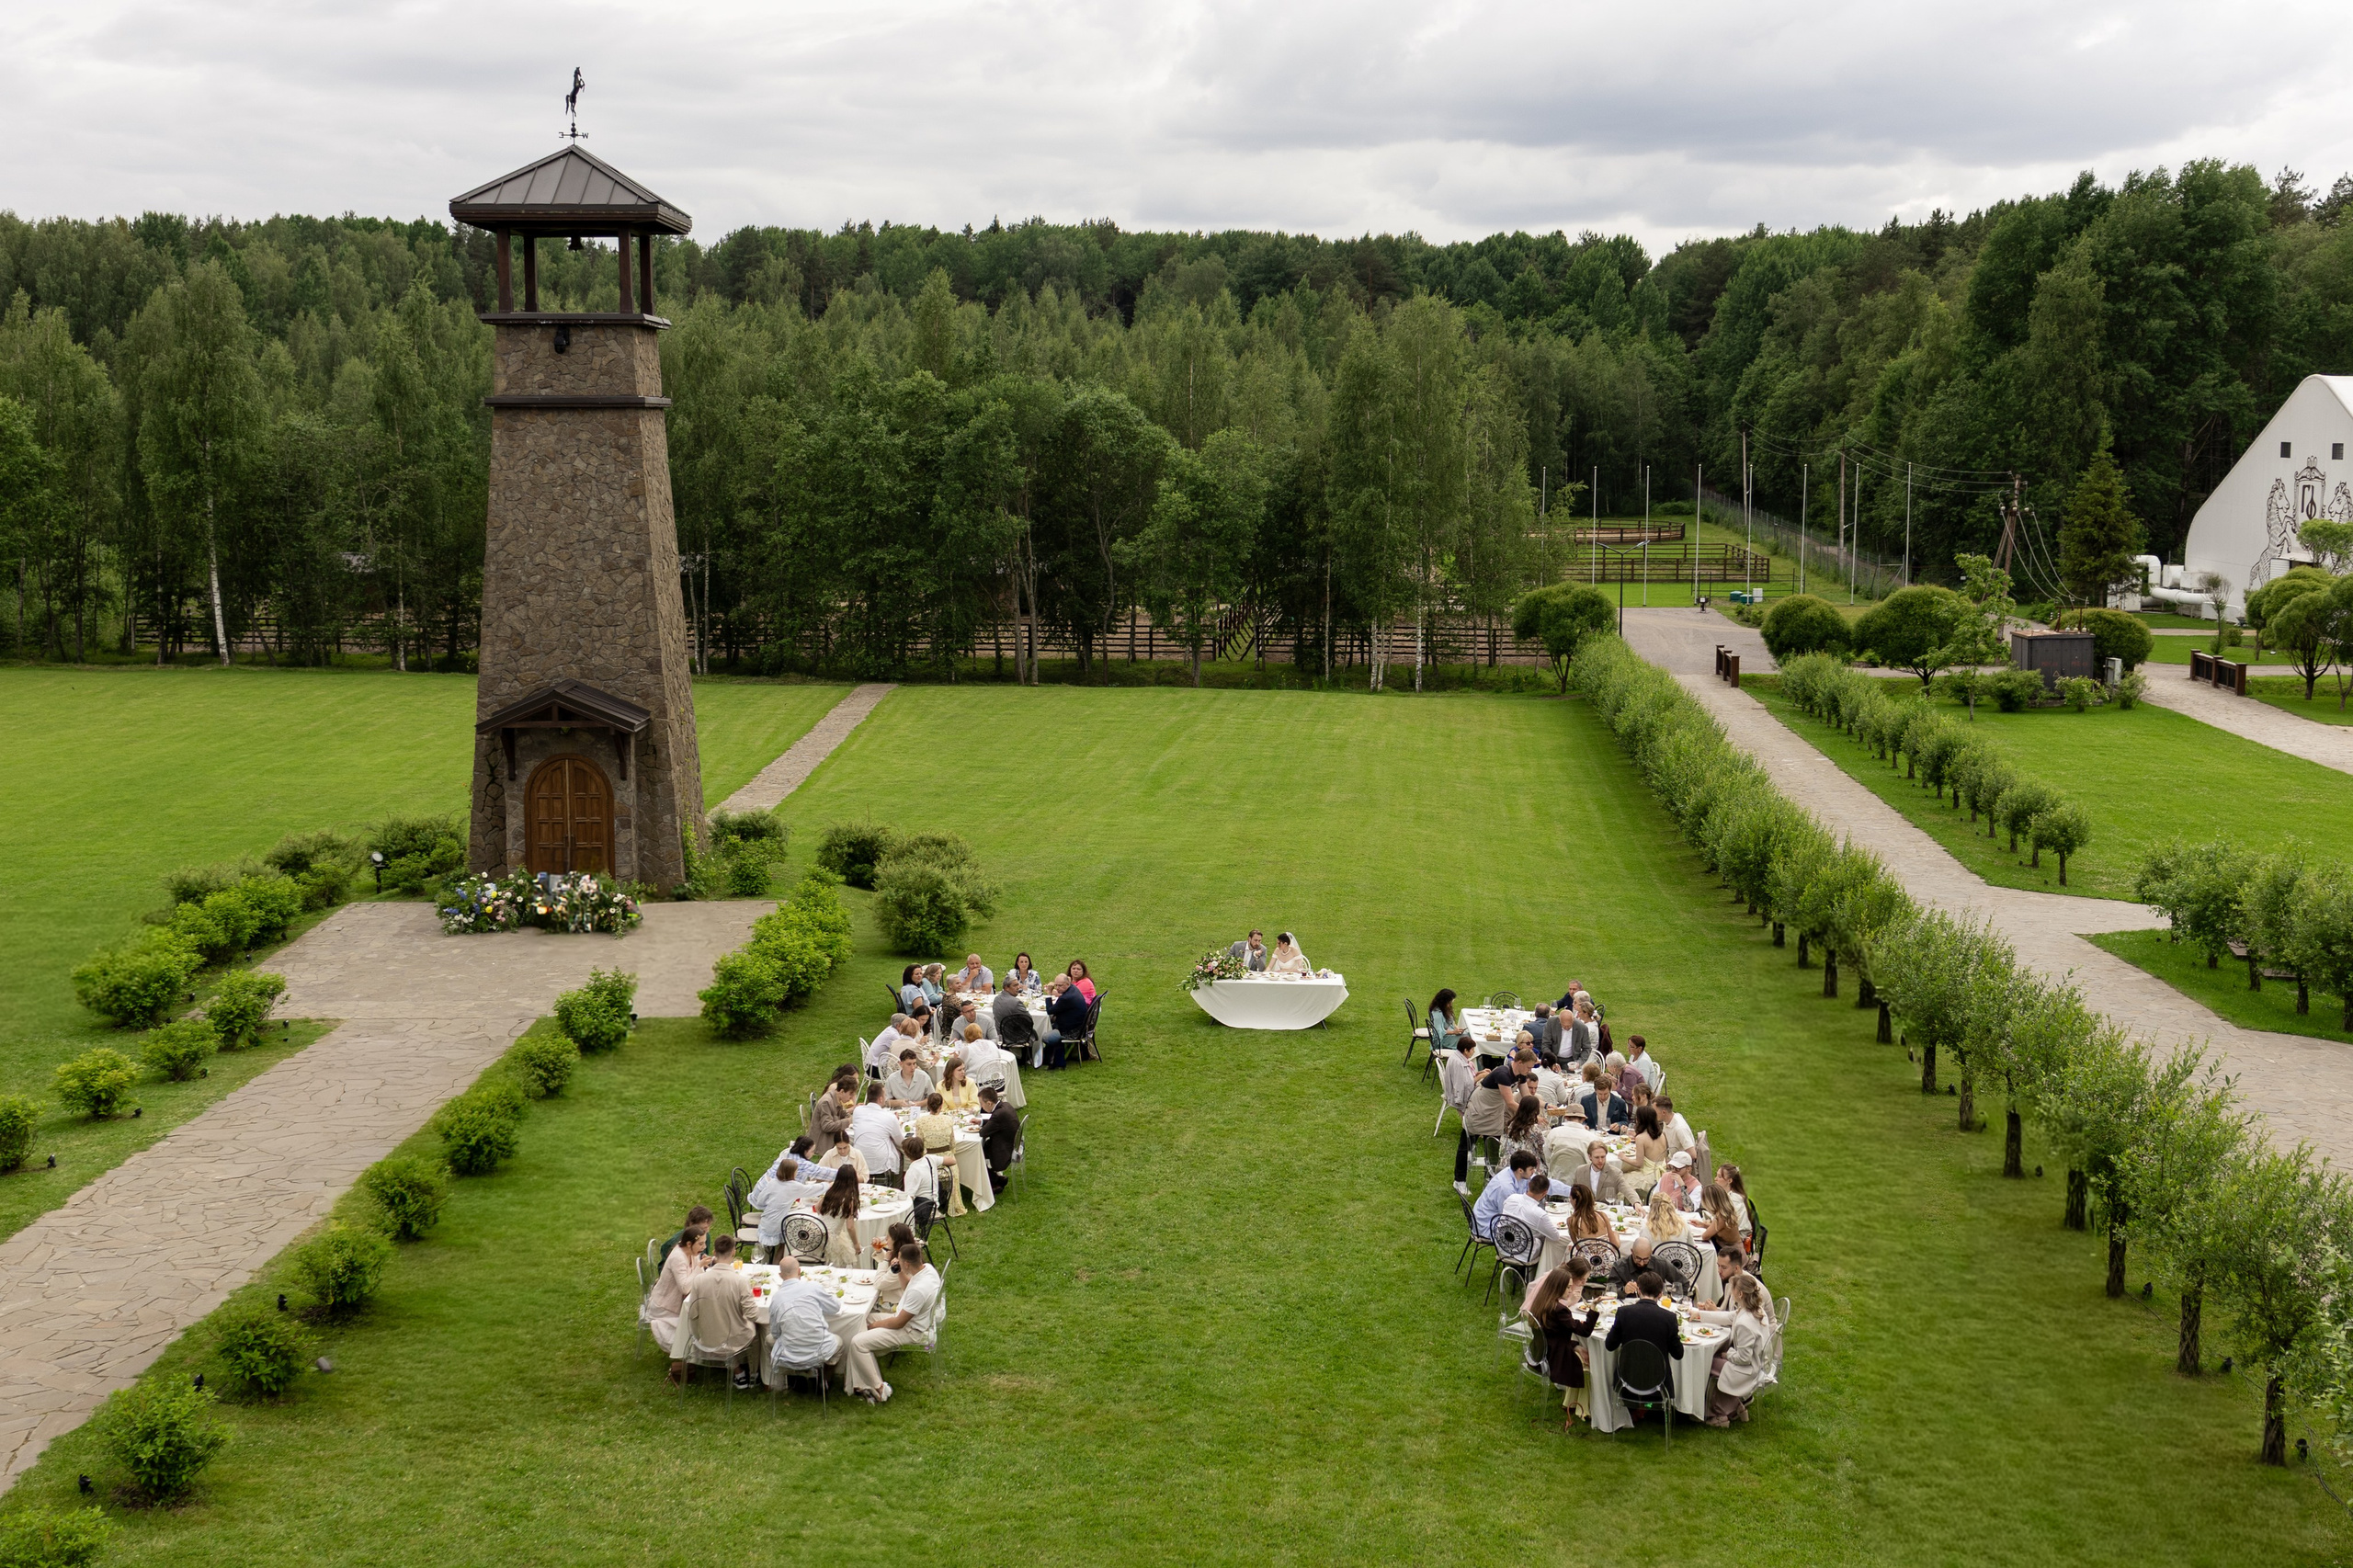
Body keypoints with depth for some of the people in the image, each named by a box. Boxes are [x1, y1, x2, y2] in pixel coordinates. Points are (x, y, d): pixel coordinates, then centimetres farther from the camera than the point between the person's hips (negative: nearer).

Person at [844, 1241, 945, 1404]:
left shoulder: (918, 1290, -33)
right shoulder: (927, 1268, -5)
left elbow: (899, 1323, -22)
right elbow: (909, 1286, 20)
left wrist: (876, 1324, -6)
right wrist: (901, 1274, 3)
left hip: (914, 1332, -10)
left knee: (858, 1343, -16)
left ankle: (878, 1389, -6)